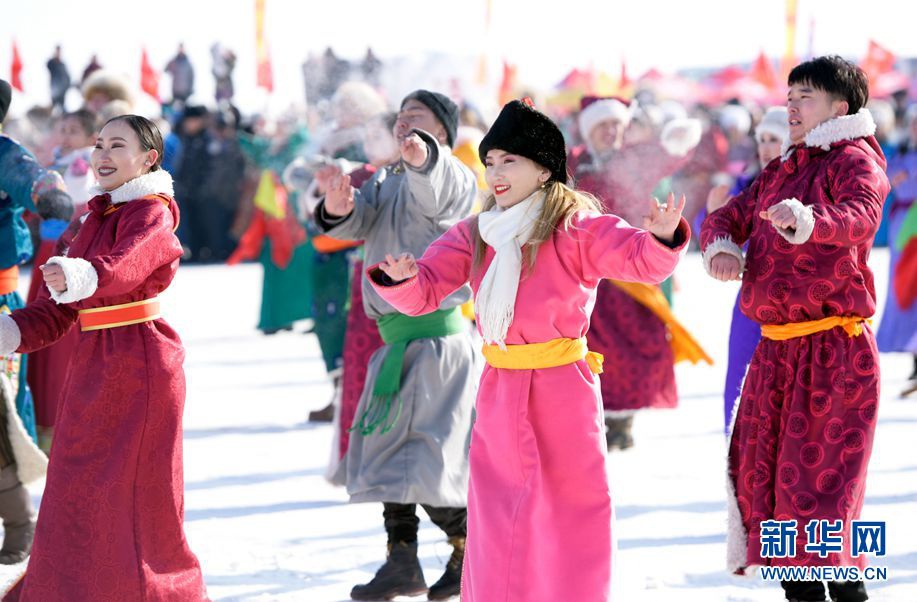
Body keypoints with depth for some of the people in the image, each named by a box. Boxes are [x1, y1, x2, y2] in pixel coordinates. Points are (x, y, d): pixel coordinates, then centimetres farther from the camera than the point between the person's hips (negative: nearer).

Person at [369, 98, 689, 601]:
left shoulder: (577, 229, -8)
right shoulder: (473, 236, 6)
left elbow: (640, 259, -18)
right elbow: (424, 291, 1)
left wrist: (662, 238, -40)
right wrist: (401, 278, -22)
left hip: (563, 389, -4)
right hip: (499, 391, 4)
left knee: (574, 507, 3)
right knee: (495, 516, 11)